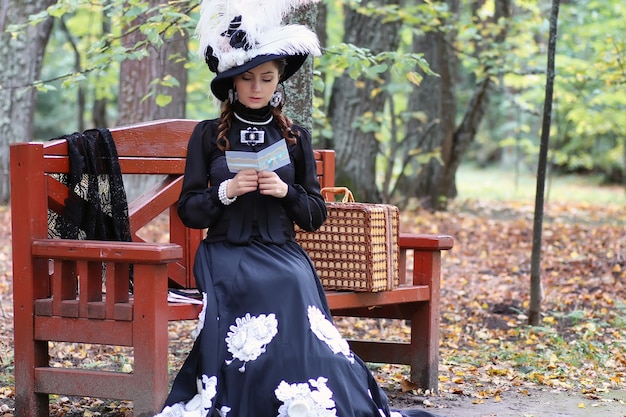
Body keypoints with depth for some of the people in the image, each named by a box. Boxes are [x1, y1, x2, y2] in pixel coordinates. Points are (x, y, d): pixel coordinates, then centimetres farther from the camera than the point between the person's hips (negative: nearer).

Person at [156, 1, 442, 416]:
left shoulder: (296, 137, 11)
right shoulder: (208, 135, 7)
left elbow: (316, 215, 11)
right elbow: (189, 210, 5)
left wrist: (286, 191, -9)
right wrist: (225, 192, -13)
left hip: (281, 253, 1)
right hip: (227, 254, -1)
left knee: (294, 287, -33)